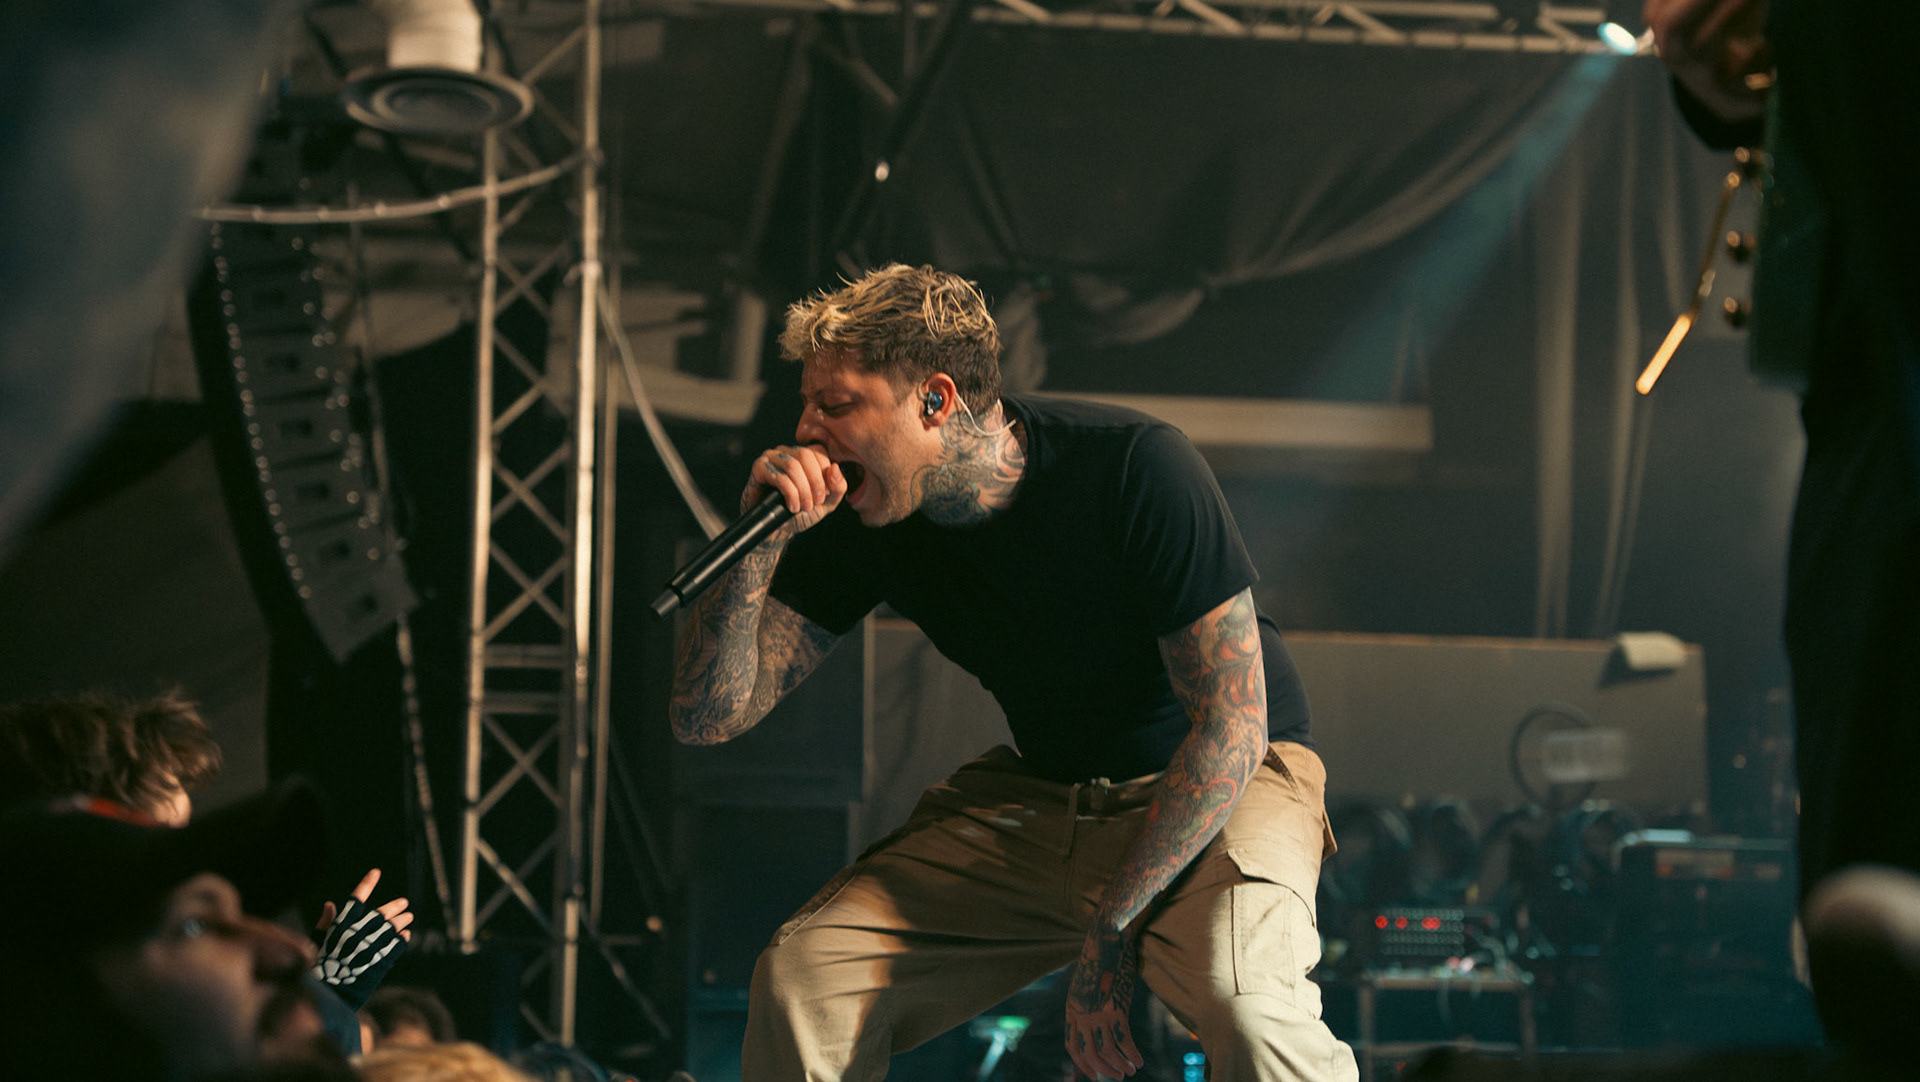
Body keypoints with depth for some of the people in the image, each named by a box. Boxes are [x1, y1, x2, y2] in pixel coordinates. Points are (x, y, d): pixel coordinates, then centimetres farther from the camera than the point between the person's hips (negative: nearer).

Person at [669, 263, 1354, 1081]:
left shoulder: (1136, 468, -24)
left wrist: (1107, 936, -23)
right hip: (1039, 791, 5)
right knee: (801, 976, -13)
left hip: (1222, 783, -5)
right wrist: (758, 543, -27)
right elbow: (707, 718, -11)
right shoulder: (860, 525, -9)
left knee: (1241, 997, -37)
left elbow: (1232, 723, -23)